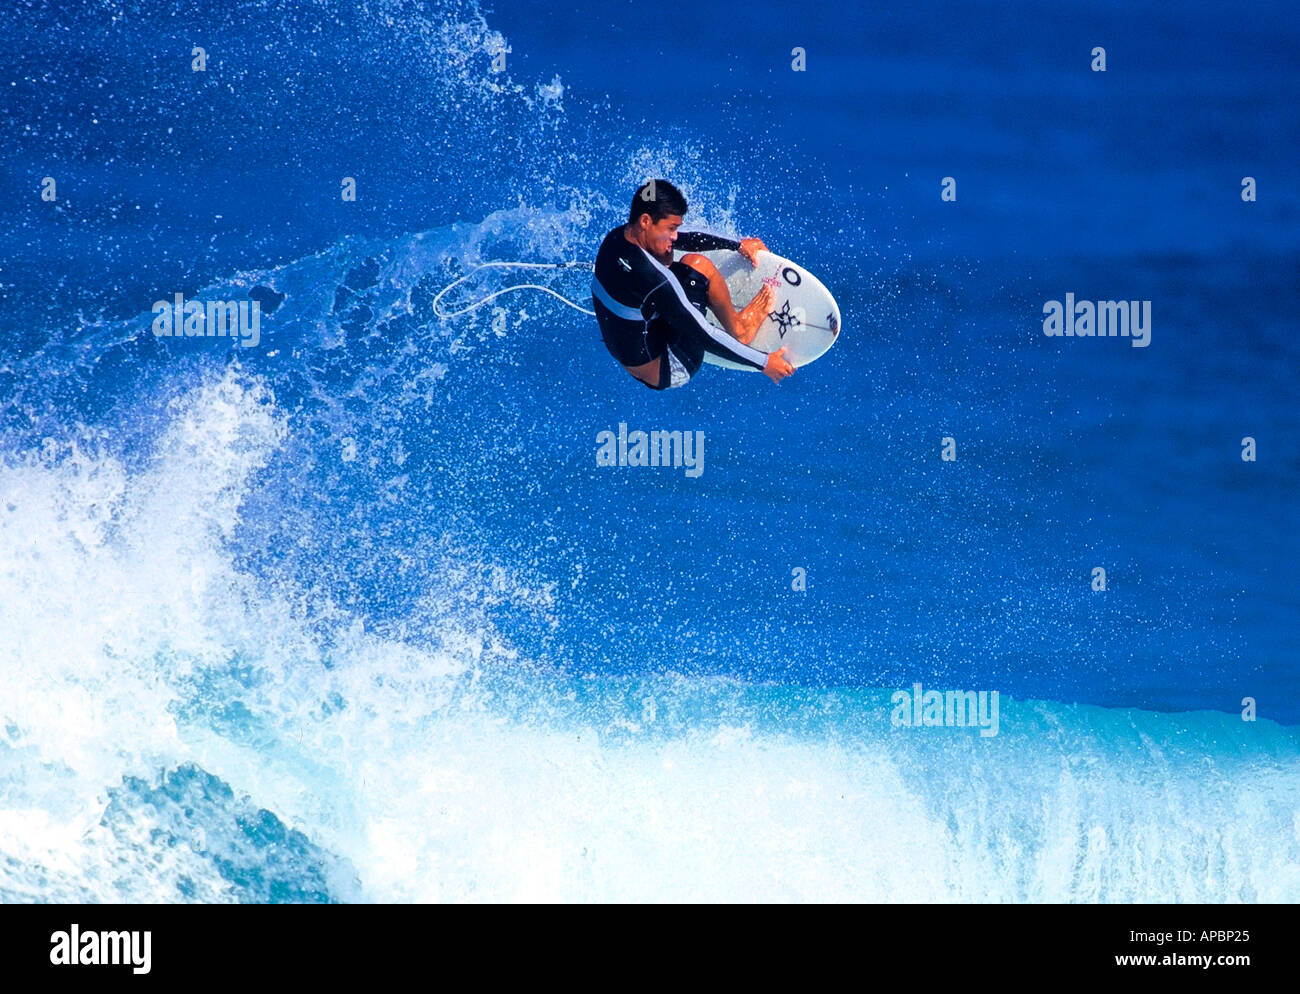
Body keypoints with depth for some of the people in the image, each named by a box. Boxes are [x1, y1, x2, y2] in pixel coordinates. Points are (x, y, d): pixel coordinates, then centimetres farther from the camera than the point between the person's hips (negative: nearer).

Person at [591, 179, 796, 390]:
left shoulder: (618, 237, -6)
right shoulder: (650, 276, -32)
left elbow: (687, 239, 9)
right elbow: (703, 335, -28)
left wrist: (737, 245, 5)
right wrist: (763, 361, -21)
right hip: (665, 372, -9)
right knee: (698, 266, -14)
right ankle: (738, 330, 10)